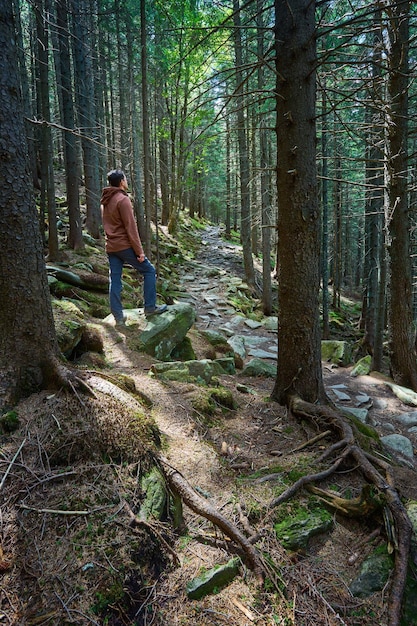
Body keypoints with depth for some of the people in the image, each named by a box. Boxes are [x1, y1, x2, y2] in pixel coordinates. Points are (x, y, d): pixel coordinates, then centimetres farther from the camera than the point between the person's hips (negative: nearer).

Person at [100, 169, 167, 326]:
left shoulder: (105, 201, 13)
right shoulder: (123, 199, -13)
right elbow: (131, 228, -17)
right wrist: (139, 251, -15)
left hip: (111, 247, 8)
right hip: (125, 246, -8)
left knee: (115, 281, 7)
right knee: (149, 270, 6)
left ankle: (118, 317, 9)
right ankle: (150, 307, 6)